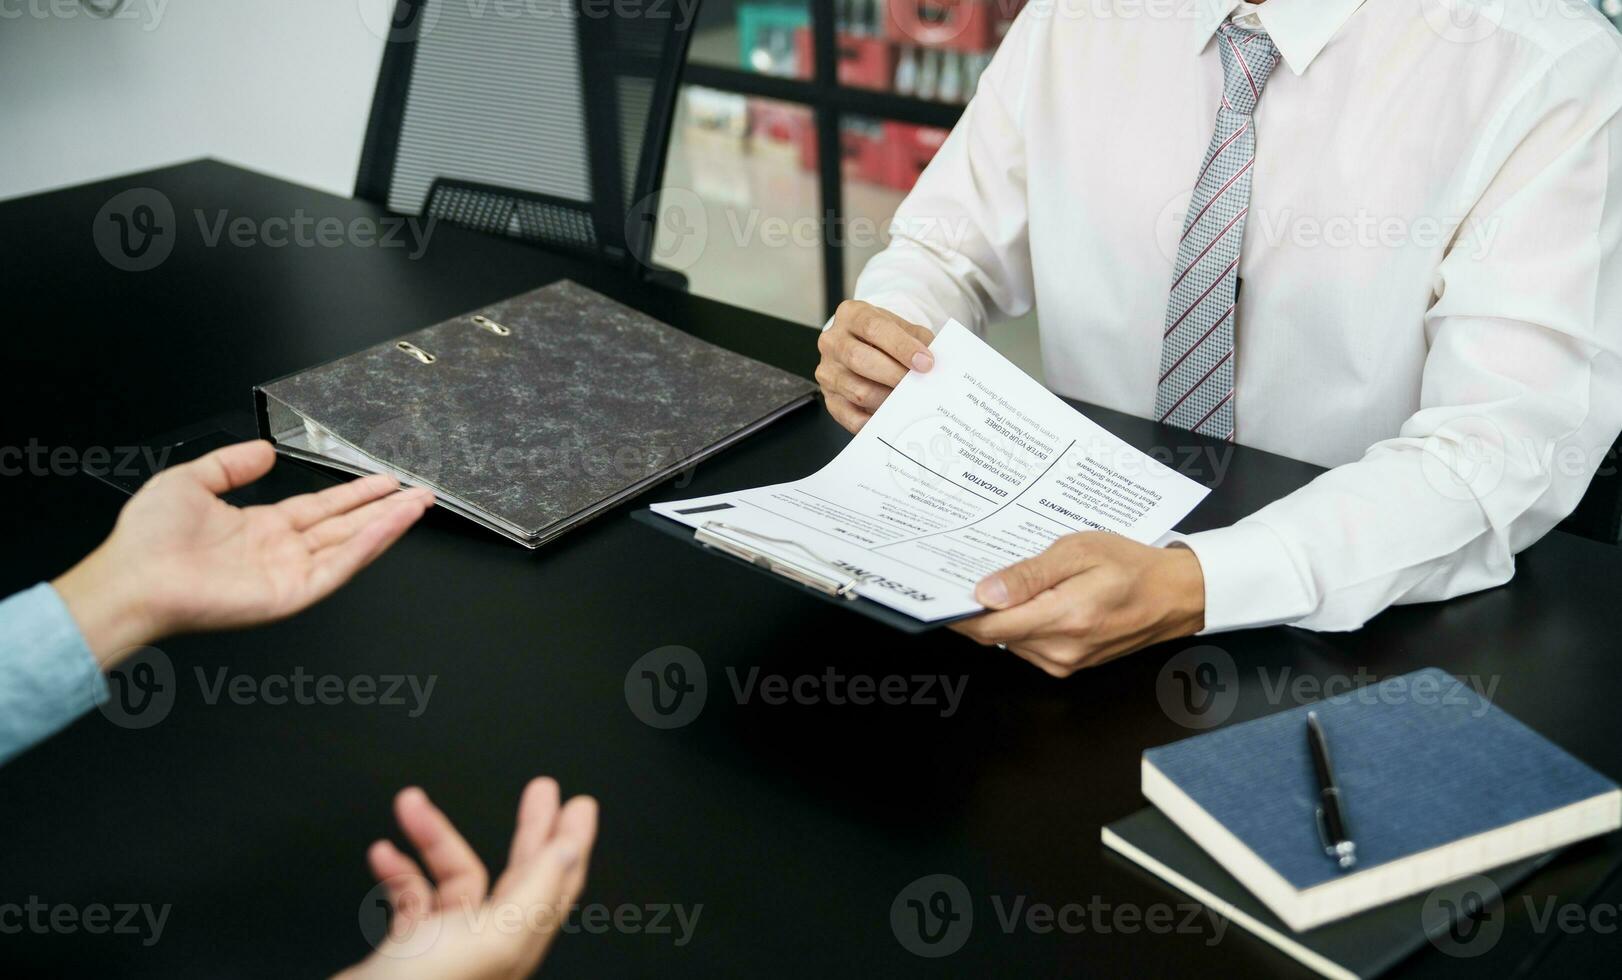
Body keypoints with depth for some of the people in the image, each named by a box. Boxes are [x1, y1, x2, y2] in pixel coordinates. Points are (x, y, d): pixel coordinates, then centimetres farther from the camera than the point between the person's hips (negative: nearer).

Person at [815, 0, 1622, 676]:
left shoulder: (1553, 67, -14)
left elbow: (1513, 442, -24)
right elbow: (948, 248, 9)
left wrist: (1188, 588, -39)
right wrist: (883, 339, -16)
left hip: (1365, 628, -4)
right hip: (1084, 547, 4)